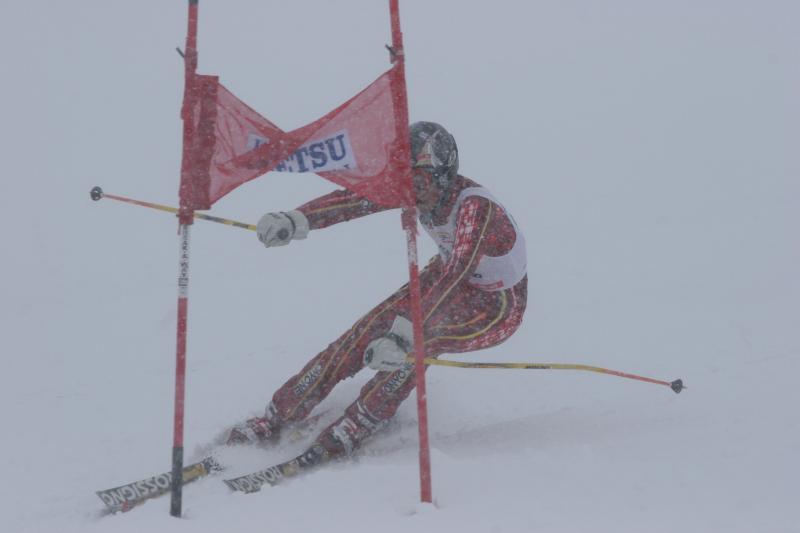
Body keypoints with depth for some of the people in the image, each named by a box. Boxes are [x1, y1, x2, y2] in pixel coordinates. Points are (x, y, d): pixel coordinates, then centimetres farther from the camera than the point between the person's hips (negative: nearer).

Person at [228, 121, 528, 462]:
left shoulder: (475, 207, -36)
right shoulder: (414, 187, -17)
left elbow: (457, 274, -48)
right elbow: (356, 199, -17)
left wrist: (405, 335, -57)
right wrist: (295, 220, -33)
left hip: (498, 307, -6)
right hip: (449, 275, 6)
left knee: (417, 343, -32)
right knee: (366, 332, -9)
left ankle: (354, 430, -17)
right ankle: (274, 421, -2)